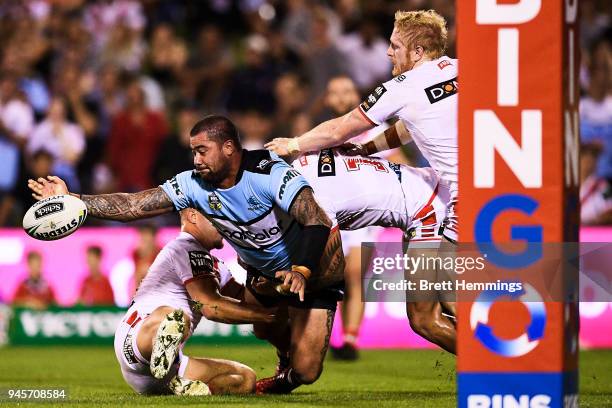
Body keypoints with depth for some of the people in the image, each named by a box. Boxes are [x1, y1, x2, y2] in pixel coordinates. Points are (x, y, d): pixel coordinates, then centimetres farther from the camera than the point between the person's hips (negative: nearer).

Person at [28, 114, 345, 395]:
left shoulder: (269, 173, -31)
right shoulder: (195, 184, -14)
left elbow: (318, 221, -40)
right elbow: (135, 205, -17)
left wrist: (301, 272, -54)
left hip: (311, 272, -6)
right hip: (261, 272, 6)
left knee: (304, 372, -10)